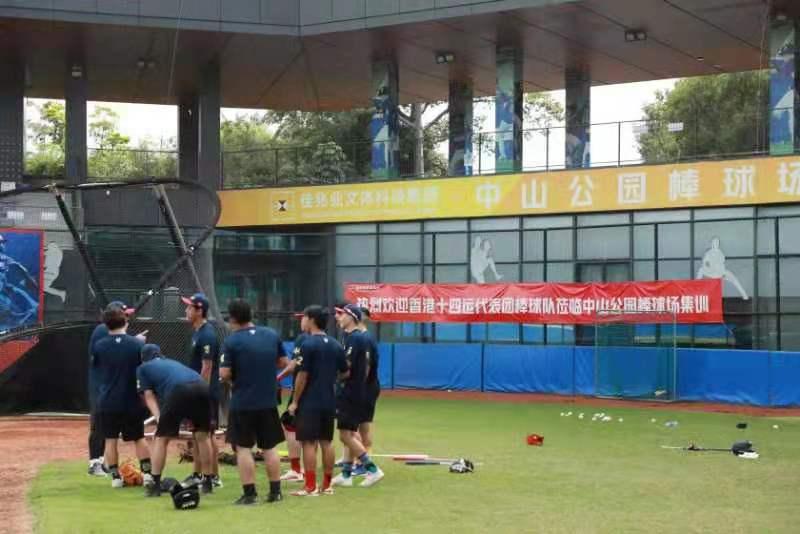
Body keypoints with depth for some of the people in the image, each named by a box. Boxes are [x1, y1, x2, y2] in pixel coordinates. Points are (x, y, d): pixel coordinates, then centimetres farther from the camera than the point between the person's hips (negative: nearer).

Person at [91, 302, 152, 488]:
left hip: (107, 402, 0)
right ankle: (147, 473, 7)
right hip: (132, 402, 0)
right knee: (139, 438, 14)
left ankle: (115, 477, 7)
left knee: (110, 440, 9)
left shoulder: (99, 346, -6)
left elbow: (95, 368, 10)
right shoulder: (138, 344, -9)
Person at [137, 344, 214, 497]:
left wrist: (159, 419, 7)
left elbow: (149, 396, 16)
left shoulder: (143, 368, 27)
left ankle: (155, 485, 9)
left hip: (178, 390, -4)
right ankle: (207, 482, 24)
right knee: (202, 436, 19)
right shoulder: (172, 362, 40)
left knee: (161, 438, 9)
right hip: (202, 386, 4)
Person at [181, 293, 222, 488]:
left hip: (205, 393, -10)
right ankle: (197, 475, 23)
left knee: (206, 434, -5)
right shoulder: (197, 331, 12)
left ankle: (214, 477, 0)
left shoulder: (207, 335, -18)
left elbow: (207, 367, -21)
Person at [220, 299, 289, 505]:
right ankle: (275, 491, 15)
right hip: (268, 402, 4)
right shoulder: (272, 335, 2)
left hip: (242, 403, -4)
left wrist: (235, 377, 7)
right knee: (270, 447, 13)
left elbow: (224, 374, -14)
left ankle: (250, 493, 2)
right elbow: (283, 363, 10)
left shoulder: (232, 341, -12)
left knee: (243, 448, 4)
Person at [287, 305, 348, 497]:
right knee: (327, 442, 11)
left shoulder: (308, 344, -12)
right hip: (329, 402, 7)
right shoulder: (336, 345, 7)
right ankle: (327, 485, 14)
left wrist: (294, 401, -8)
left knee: (309, 443, -3)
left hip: (309, 403, -6)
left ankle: (310, 487, -3)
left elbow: (302, 375, -14)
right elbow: (344, 372, 14)